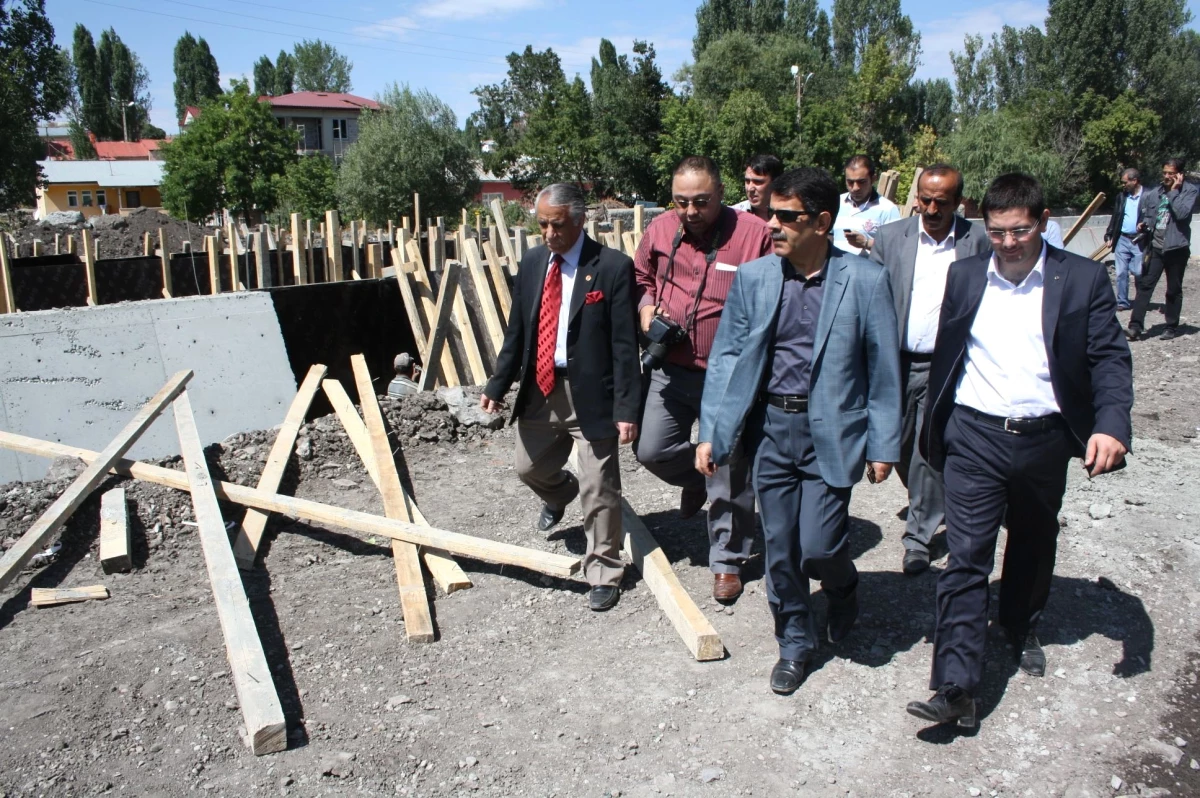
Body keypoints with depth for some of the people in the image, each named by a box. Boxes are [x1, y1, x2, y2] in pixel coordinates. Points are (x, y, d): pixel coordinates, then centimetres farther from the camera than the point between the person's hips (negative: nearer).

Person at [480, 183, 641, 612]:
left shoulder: (613, 267, -12)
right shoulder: (531, 262, 5)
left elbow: (625, 344, -13)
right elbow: (517, 331, 11)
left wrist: (626, 407, -17)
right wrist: (497, 386, 5)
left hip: (590, 394, -6)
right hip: (539, 388, 6)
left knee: (598, 489, 1)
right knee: (530, 468, 21)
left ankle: (603, 573, 19)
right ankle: (559, 492, 57)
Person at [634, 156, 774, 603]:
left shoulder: (755, 234, -12)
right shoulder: (660, 230, 2)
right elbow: (641, 277, 19)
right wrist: (645, 307, 0)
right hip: (672, 369, 4)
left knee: (729, 475, 6)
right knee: (652, 450, 4)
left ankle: (727, 561, 25)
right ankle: (697, 479, 39)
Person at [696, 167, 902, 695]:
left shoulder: (865, 281, -6)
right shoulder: (753, 277, 1)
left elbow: (883, 369, -2)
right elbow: (726, 358, 3)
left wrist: (883, 446, -2)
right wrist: (711, 433, -1)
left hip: (830, 430, -3)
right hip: (770, 428, 3)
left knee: (818, 548, -7)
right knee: (779, 549, 10)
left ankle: (843, 587, 30)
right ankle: (794, 643, 33)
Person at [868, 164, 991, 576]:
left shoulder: (978, 241, 0)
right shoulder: (890, 238, 2)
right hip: (896, 361, 2)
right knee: (901, 447, 13)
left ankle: (919, 534, 15)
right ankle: (929, 505, 40)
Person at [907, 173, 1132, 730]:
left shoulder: (1083, 278, -2)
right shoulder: (964, 276, 3)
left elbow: (1109, 358, -4)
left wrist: (1111, 424, -20)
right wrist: (933, 428, 8)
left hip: (1043, 439, 1)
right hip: (975, 436, -1)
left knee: (1033, 545, 21)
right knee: (966, 558, -6)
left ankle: (1022, 628, 48)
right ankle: (955, 689, -4)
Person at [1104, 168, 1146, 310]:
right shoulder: (1121, 197, 10)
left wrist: (1144, 234, -16)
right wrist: (1109, 235, 7)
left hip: (1139, 241, -4)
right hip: (1122, 240, 4)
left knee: (1139, 273, -2)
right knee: (1121, 273, 4)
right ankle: (1122, 302, 11)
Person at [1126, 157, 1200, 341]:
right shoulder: (1156, 192, 9)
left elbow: (1182, 213, -20)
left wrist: (1174, 190, -16)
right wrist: (1144, 223, 2)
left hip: (1176, 248, -4)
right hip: (1156, 246, 4)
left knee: (1174, 290, 6)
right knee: (1145, 285, -5)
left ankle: (1172, 327, 17)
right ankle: (1136, 325, -7)